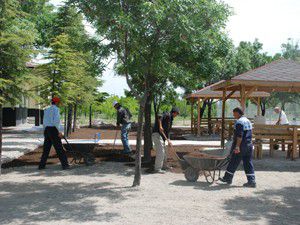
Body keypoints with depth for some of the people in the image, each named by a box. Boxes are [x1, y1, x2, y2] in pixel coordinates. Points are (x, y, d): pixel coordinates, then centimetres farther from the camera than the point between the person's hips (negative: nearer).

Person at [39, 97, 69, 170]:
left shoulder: (46, 110, 17)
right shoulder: (56, 109, -7)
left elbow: (44, 122, 18)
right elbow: (56, 121, -18)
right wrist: (59, 132, -16)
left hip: (46, 130, 7)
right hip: (53, 130, -7)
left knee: (46, 148, 11)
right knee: (59, 148, -5)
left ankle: (41, 165, 11)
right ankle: (65, 165, -4)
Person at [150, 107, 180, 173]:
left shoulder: (170, 120, 22)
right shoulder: (167, 115, -7)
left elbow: (167, 131, 21)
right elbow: (159, 116, -28)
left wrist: (168, 140, 11)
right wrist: (160, 126, -32)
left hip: (162, 136, 10)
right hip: (157, 134, -10)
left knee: (165, 152, 19)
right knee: (160, 152, -13)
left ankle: (164, 166, 34)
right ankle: (157, 169, -11)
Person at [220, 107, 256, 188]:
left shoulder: (239, 122, -14)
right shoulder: (248, 121, 17)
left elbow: (239, 136, -22)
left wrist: (237, 146, -24)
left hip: (241, 146, -9)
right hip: (249, 145, 9)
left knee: (233, 163, 4)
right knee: (248, 163, 7)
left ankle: (227, 178, 15)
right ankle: (251, 181, 3)